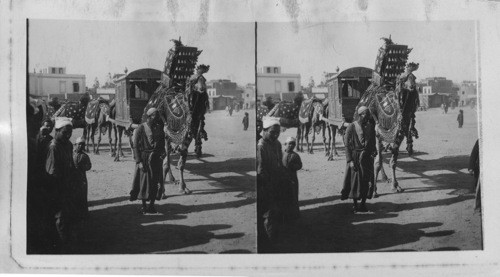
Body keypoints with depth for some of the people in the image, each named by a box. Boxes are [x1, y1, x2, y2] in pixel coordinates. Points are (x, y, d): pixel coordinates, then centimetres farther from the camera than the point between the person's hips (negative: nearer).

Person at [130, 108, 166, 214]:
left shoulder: (159, 128, 6)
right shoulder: (141, 128, -8)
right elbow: (135, 146, -8)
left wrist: (162, 152, -4)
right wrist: (139, 161, -14)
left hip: (156, 158, 4)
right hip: (144, 158, -4)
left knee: (156, 182, 4)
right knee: (144, 182, 2)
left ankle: (152, 205, 15)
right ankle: (144, 206, 14)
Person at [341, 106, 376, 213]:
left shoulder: (371, 127, 6)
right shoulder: (352, 127, -8)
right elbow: (347, 145, -9)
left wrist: (373, 150, -5)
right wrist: (350, 160, -15)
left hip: (367, 157, 4)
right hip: (355, 157, -4)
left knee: (367, 181, 4)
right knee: (355, 181, 2)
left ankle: (363, 204, 17)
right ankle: (355, 205, 15)